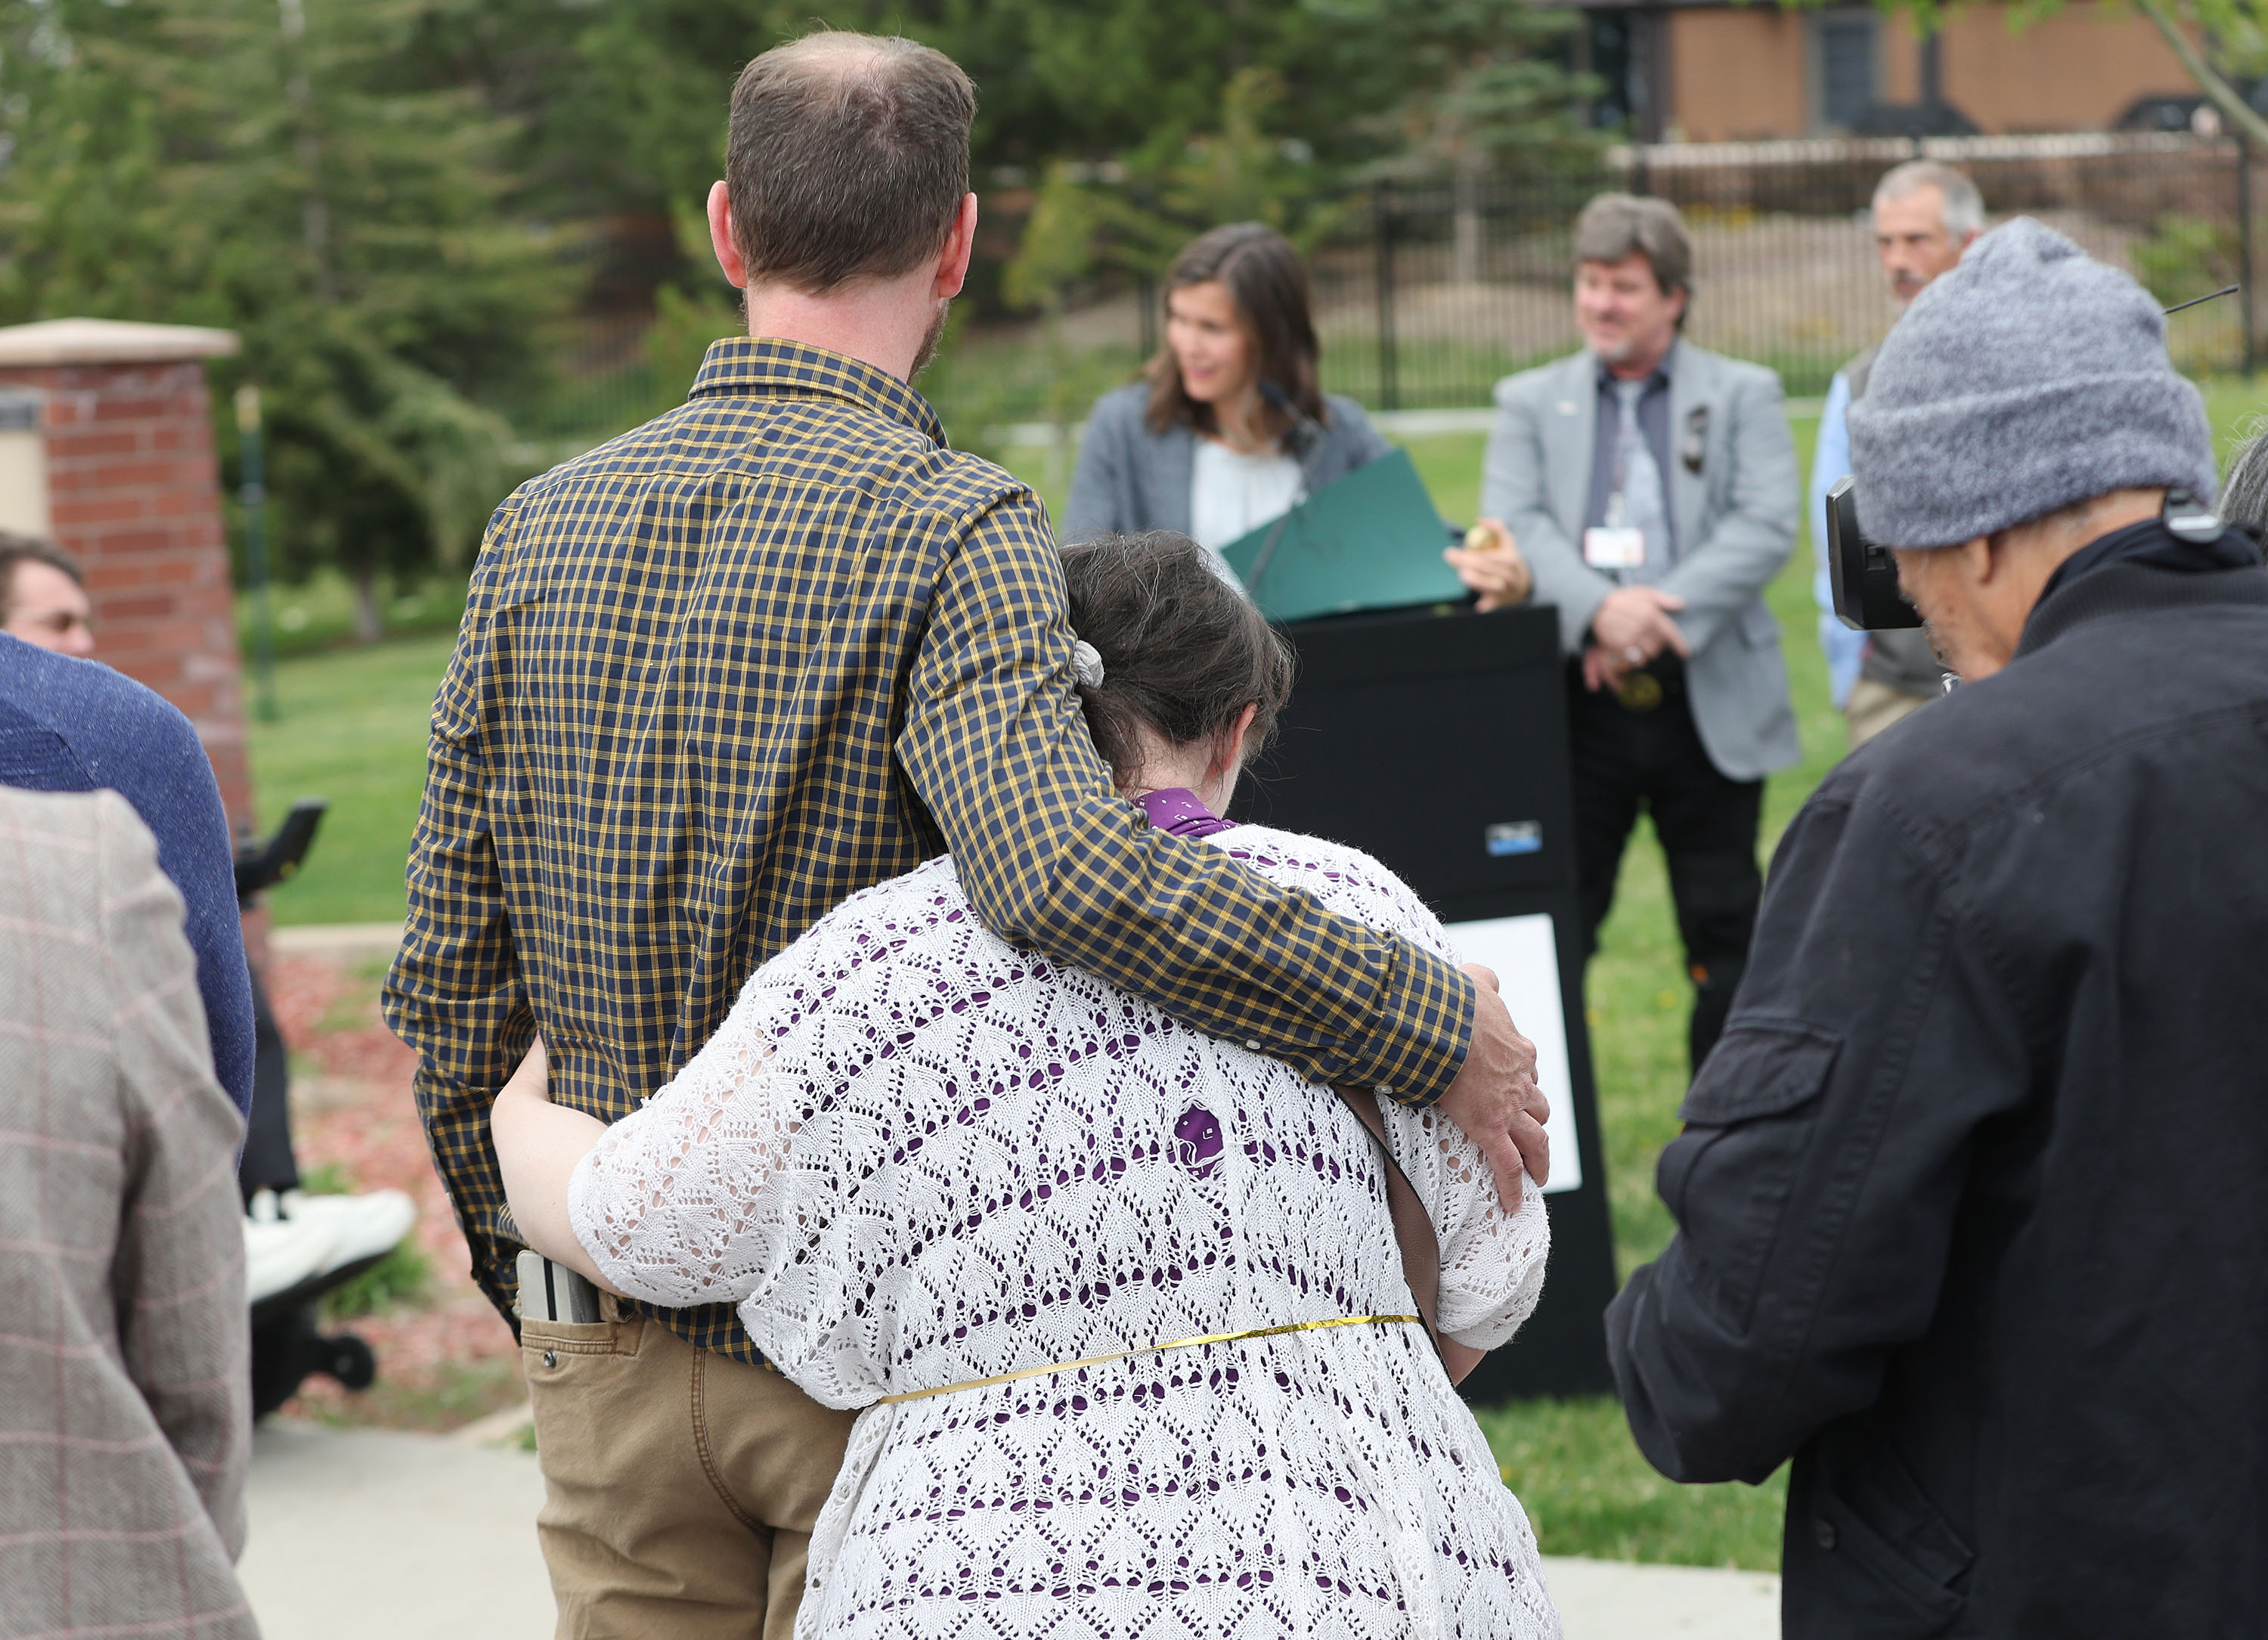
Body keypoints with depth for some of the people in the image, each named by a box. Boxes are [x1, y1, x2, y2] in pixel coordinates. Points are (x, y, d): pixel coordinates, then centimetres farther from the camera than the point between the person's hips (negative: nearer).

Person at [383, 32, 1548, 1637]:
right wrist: (1436, 1023, -23)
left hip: (614, 1364, 4)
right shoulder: (953, 528, -14)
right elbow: (1067, 870, -33)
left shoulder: (542, 526, 2)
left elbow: (452, 984, 6)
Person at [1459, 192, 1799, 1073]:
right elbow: (1513, 525, -3)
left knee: (1725, 930, 5)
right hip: (1575, 703, 1)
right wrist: (1598, 608, -21)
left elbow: (1766, 527, -6)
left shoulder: (1742, 395, 7)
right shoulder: (1530, 402, 11)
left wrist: (1660, 615, -18)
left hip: (1708, 703, 0)